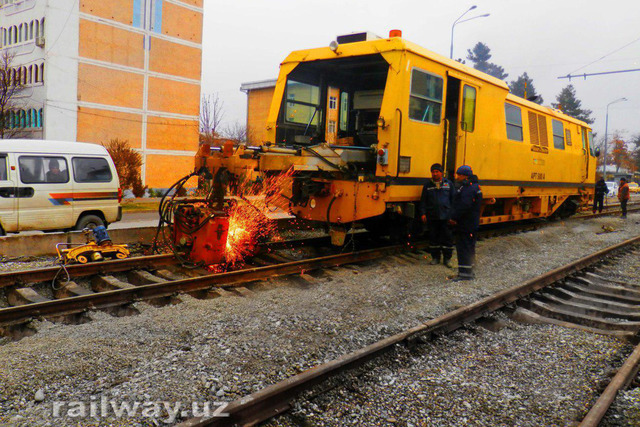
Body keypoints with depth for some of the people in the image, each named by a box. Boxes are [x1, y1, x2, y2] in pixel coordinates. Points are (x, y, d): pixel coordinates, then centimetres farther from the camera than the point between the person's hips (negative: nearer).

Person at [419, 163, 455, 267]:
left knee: (447, 238, 3)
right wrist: (423, 213, -1)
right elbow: (423, 201, 9)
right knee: (433, 237, 8)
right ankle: (435, 257, 20)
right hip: (432, 217, 1)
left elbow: (453, 199, 7)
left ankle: (447, 258, 14)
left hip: (446, 217, -1)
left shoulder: (448, 184, 5)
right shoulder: (427, 185, 7)